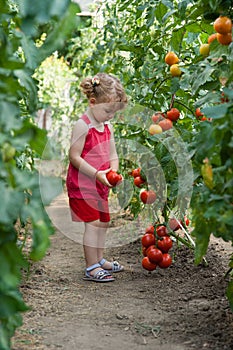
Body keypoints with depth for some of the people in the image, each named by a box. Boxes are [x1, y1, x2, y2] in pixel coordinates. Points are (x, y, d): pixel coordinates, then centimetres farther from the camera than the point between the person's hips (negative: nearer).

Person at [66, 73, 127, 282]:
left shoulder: (108, 127, 8)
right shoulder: (83, 126, -17)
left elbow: (113, 154, 11)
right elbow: (74, 157, -19)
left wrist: (113, 171, -9)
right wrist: (96, 174, -23)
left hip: (100, 184, 8)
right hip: (82, 184, -8)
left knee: (104, 221, 16)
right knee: (92, 223, -9)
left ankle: (100, 260, 31)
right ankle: (91, 268, -4)